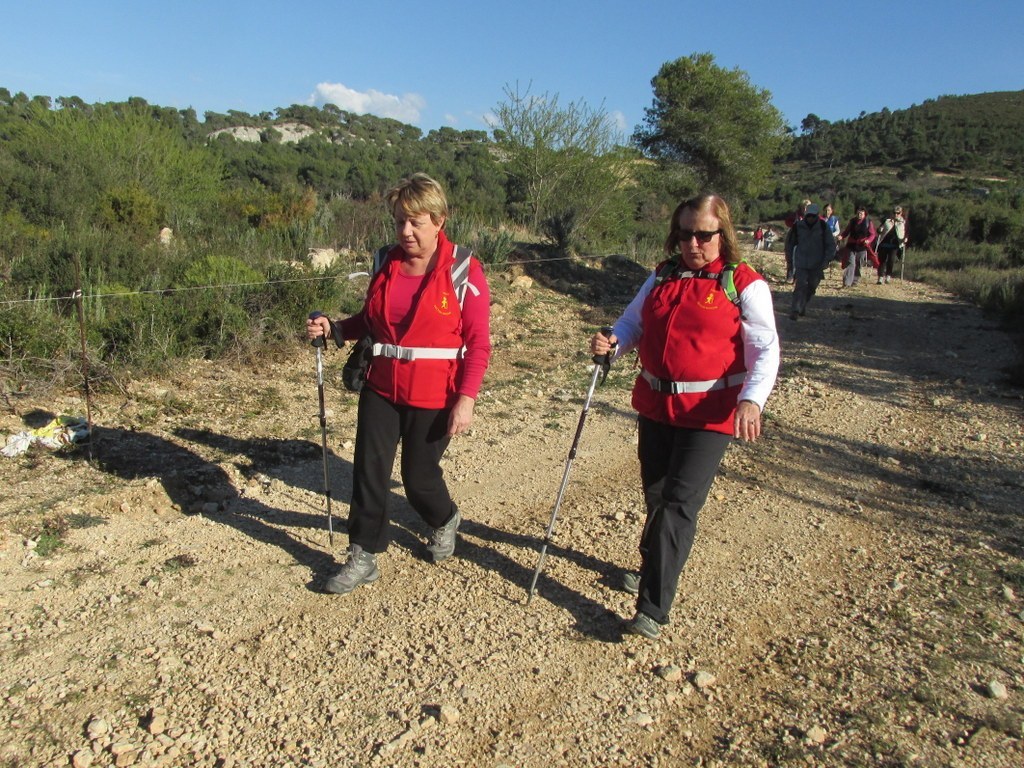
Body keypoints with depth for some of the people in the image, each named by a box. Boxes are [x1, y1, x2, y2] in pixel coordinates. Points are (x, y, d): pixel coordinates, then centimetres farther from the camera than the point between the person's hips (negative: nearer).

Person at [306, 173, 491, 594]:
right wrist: (333, 328, -5)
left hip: (433, 397, -4)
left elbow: (479, 342, -11)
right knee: (368, 468, 1)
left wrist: (466, 398, -18)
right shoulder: (386, 264, 4)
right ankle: (363, 557, 17)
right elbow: (369, 321, 14)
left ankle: (445, 520, 42)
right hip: (381, 388, 4)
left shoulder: (464, 269, -10)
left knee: (418, 476, 8)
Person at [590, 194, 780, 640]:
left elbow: (765, 350, -12)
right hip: (654, 404, 6)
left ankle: (653, 610, -4)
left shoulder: (745, 285, -7)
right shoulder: (662, 277, 9)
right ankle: (653, 566, 42)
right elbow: (633, 321, 13)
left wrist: (751, 399, -29)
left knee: (680, 503, -9)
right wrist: (612, 343, -10)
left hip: (710, 413, -5)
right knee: (655, 495, 18)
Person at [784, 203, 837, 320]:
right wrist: (789, 256, 12)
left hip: (816, 264, 2)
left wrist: (826, 260, -9)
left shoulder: (823, 227, -4)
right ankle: (795, 310, -16)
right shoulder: (798, 226, -4)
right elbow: (789, 241, 12)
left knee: (812, 287, 9)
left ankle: (803, 306, 30)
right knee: (800, 285, -15)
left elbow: (831, 245, 0)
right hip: (801, 263, -1)